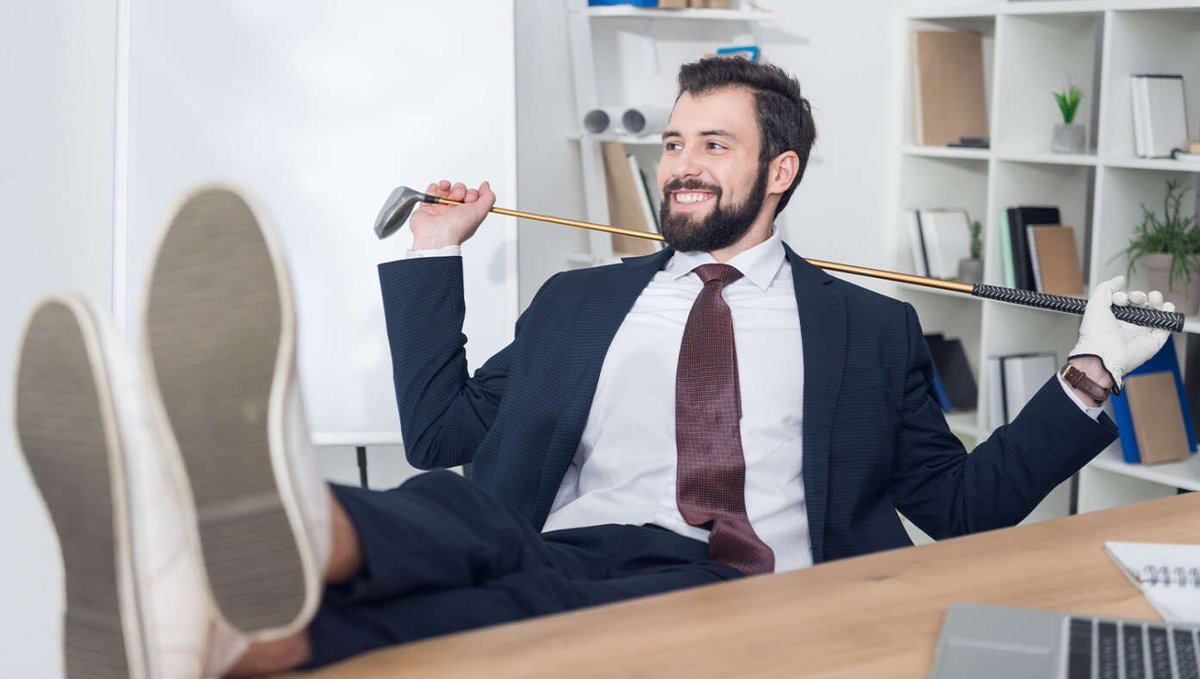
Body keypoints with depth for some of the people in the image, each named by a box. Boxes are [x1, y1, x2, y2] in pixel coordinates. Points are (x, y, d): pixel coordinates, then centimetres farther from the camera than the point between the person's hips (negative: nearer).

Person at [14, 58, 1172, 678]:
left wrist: (1088, 374, 14)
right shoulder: (578, 301, 29)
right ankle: (283, 545, -68)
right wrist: (432, 258, 27)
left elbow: (960, 502, 23)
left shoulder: (870, 327, 25)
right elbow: (443, 437, 28)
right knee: (444, 514, -34)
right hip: (571, 563, 3)